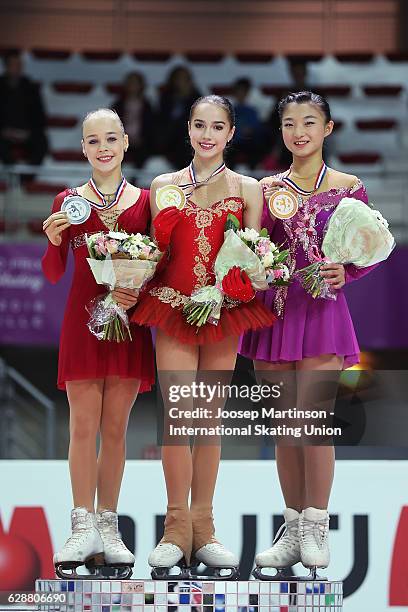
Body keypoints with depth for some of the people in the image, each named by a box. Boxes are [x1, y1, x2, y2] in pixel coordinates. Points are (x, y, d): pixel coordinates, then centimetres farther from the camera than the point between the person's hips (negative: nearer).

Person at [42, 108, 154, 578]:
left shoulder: (144, 200, 6)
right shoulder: (68, 202, 5)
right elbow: (53, 274, 4)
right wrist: (55, 239, -14)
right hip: (82, 320, -1)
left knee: (115, 429, 4)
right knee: (83, 426, -4)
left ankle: (108, 527, 9)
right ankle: (83, 528, -1)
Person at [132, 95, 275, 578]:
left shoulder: (247, 189, 7)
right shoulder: (164, 185, 8)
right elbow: (155, 252, 11)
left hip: (225, 309, 1)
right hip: (173, 306, -1)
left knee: (210, 419, 5)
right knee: (178, 416, -9)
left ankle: (202, 529, 11)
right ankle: (176, 529, -4)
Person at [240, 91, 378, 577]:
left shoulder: (348, 187, 2)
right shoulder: (267, 189, 9)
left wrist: (344, 272, -14)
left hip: (322, 309, -3)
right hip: (275, 309, 3)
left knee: (313, 418, -11)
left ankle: (315, 530, -2)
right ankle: (293, 530, 13)